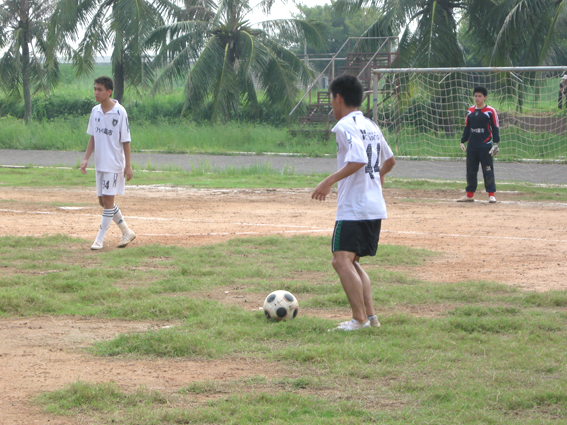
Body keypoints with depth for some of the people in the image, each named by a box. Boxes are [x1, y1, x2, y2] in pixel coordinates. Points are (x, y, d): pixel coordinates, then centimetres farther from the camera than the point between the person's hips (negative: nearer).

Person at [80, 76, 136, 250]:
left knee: (108, 200, -6)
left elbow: (125, 141, -10)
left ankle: (100, 239, -2)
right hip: (100, 163, 7)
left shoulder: (119, 112, -13)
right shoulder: (95, 111, 5)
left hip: (114, 163, -7)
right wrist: (86, 158, 6)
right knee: (103, 201, 10)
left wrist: (128, 165, -11)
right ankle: (127, 232, 24)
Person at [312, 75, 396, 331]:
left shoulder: (345, 126, -10)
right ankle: (370, 314, 11)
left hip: (354, 207, -9)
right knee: (351, 262, 18)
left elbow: (358, 159, -25)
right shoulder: (371, 126, 16)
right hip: (376, 206, 9)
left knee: (342, 260, -15)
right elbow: (389, 161, 27)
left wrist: (330, 181, -23)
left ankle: (359, 318, -22)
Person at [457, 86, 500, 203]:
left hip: (485, 146, -5)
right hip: (472, 146, 5)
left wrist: (495, 144, -10)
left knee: (488, 171, -5)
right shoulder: (470, 111, 13)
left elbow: (495, 128, -3)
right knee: (470, 171, 8)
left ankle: (491, 194, -1)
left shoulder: (490, 111, -2)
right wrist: (462, 142, 12)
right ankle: (469, 195, 16)